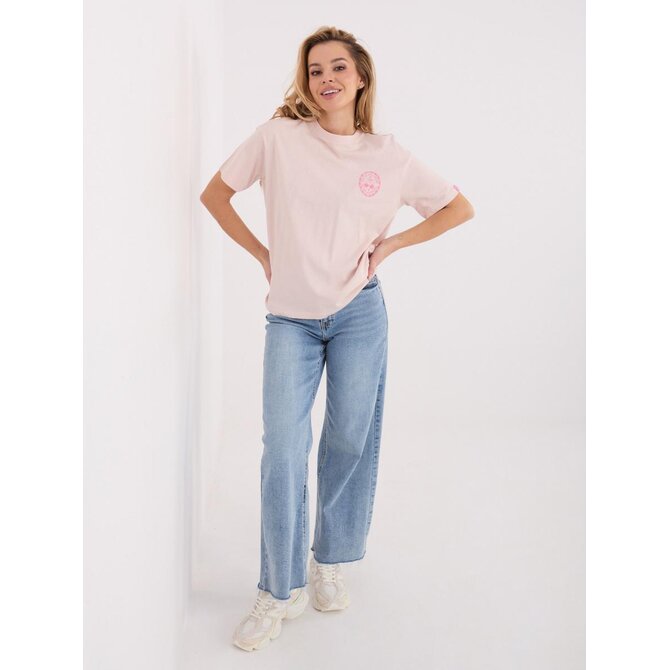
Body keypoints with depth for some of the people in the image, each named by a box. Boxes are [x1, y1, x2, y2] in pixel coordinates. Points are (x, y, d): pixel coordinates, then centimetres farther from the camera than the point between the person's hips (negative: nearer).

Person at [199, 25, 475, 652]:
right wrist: (263, 254, 3)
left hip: (359, 312, 1)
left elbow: (459, 207, 11)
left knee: (351, 440, 6)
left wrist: (389, 244, 2)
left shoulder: (388, 156, 2)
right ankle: (281, 590, 10)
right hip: (289, 317, -1)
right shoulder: (278, 138, -1)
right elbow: (215, 193, 9)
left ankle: (329, 563, 29)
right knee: (282, 449, -5)